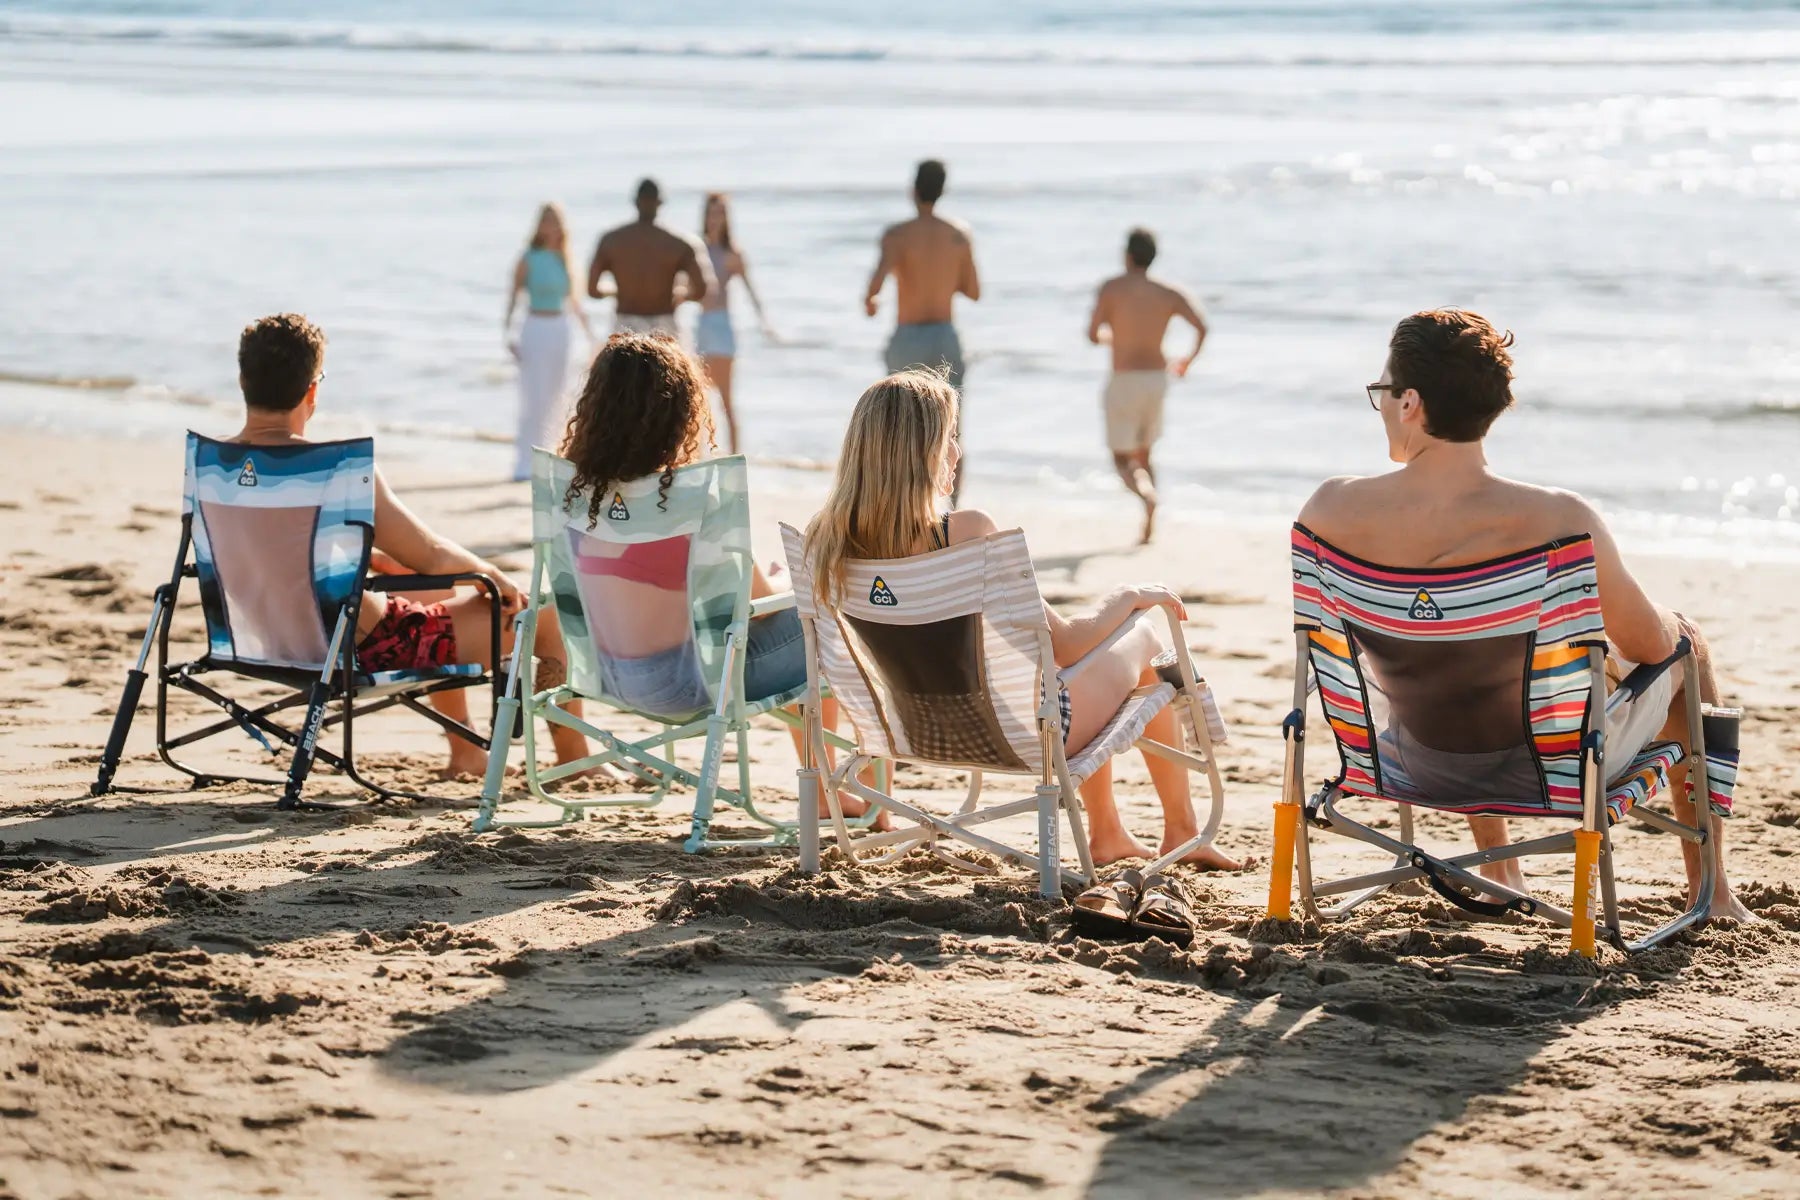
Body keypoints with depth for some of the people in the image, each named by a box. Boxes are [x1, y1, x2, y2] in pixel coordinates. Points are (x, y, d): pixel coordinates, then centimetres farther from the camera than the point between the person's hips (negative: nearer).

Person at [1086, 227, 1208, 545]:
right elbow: (1202, 327, -10)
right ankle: (1149, 527, 13)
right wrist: (1188, 361, 7)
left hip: (1124, 382, -4)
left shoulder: (1112, 288, -8)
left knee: (1122, 458, 3)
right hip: (1157, 378, 4)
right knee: (1143, 454, 20)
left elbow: (1093, 334, -10)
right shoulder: (1169, 294, 0)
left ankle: (1146, 492, -30)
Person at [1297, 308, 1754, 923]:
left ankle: (1499, 875, 53)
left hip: (1426, 763, 3)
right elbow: (1648, 645, -14)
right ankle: (1709, 890, 37)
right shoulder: (1559, 521, -30)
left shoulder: (1331, 509, -22)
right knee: (1688, 640, 27)